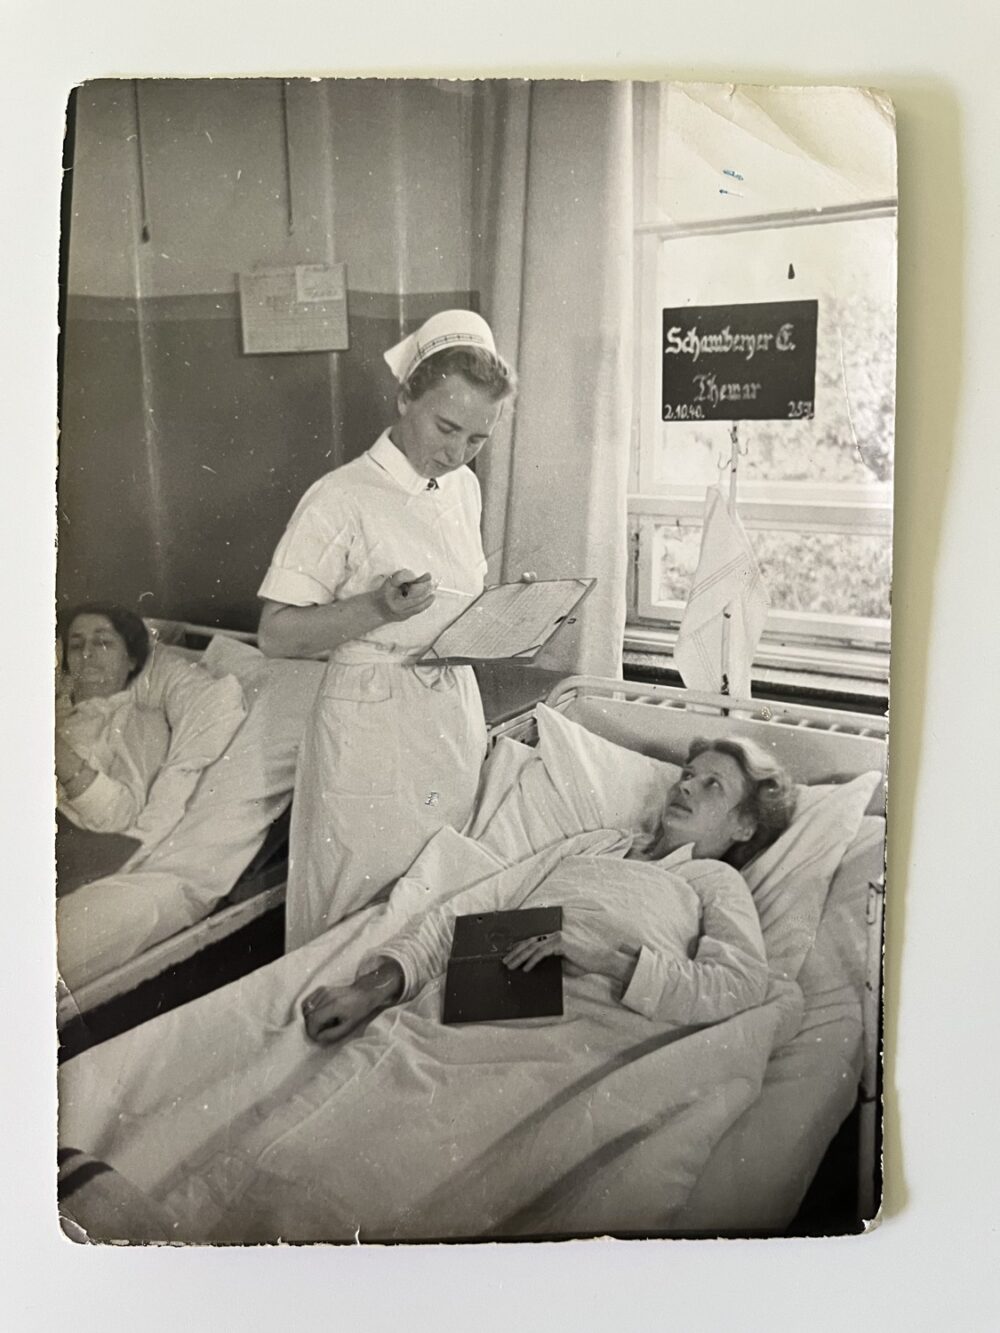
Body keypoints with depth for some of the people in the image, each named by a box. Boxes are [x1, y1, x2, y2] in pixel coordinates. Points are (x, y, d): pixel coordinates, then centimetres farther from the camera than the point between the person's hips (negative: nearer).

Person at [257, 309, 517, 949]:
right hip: (372, 729, -6)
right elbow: (276, 634, -14)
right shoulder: (342, 498, -14)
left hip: (456, 717, 6)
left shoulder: (465, 489, 7)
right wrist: (375, 609, -27)